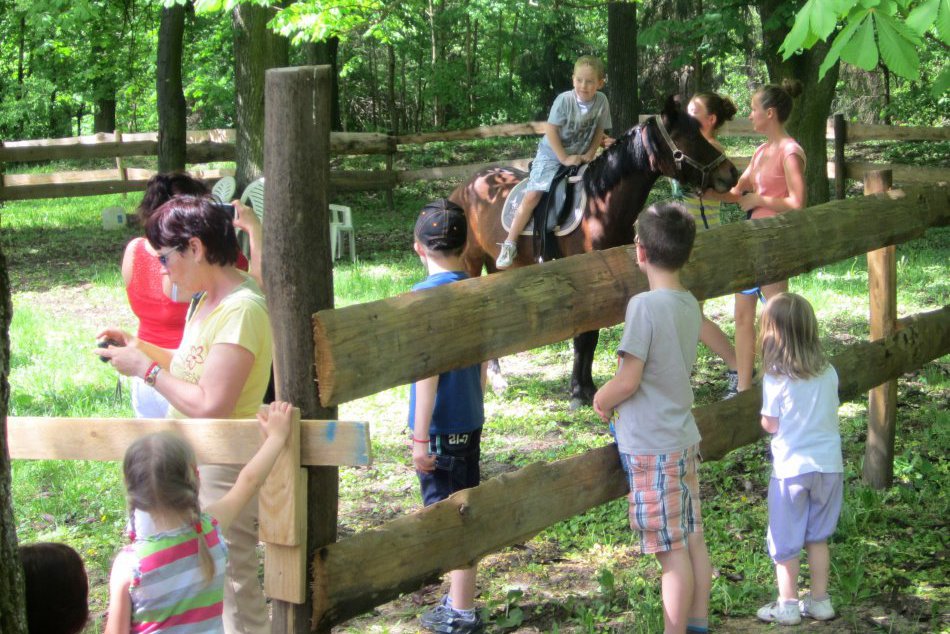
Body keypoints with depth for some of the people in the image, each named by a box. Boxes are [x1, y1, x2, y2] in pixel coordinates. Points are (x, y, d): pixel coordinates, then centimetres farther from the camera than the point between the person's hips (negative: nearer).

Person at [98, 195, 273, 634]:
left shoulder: (241, 310, -22)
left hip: (222, 469, -10)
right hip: (193, 464, 10)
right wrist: (141, 349, 5)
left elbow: (211, 405, -26)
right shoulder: (207, 299, 8)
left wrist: (146, 369, -16)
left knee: (232, 587, 0)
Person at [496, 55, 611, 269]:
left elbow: (599, 131, 1)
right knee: (532, 195, -15)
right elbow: (551, 130, -18)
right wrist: (564, 158, -19)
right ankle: (510, 245, -13)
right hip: (552, 154, -4)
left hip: (581, 156, 4)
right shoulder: (564, 100, -21)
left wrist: (590, 154, -11)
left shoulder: (601, 101, -11)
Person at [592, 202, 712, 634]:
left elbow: (628, 380, -21)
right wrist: (615, 397, 16)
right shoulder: (690, 304, 5)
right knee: (693, 540, 14)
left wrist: (600, 400, -2)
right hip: (685, 438, 8)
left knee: (673, 550, -2)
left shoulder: (645, 305, -19)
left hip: (651, 448, -8)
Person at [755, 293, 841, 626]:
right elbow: (829, 412, 8)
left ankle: (787, 605, 15)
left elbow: (770, 424, -7)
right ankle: (819, 601, 23)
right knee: (818, 538, 17)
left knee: (785, 541, 9)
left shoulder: (776, 377, -14)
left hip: (792, 467, -4)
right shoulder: (828, 372, 0)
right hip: (829, 464, 4)